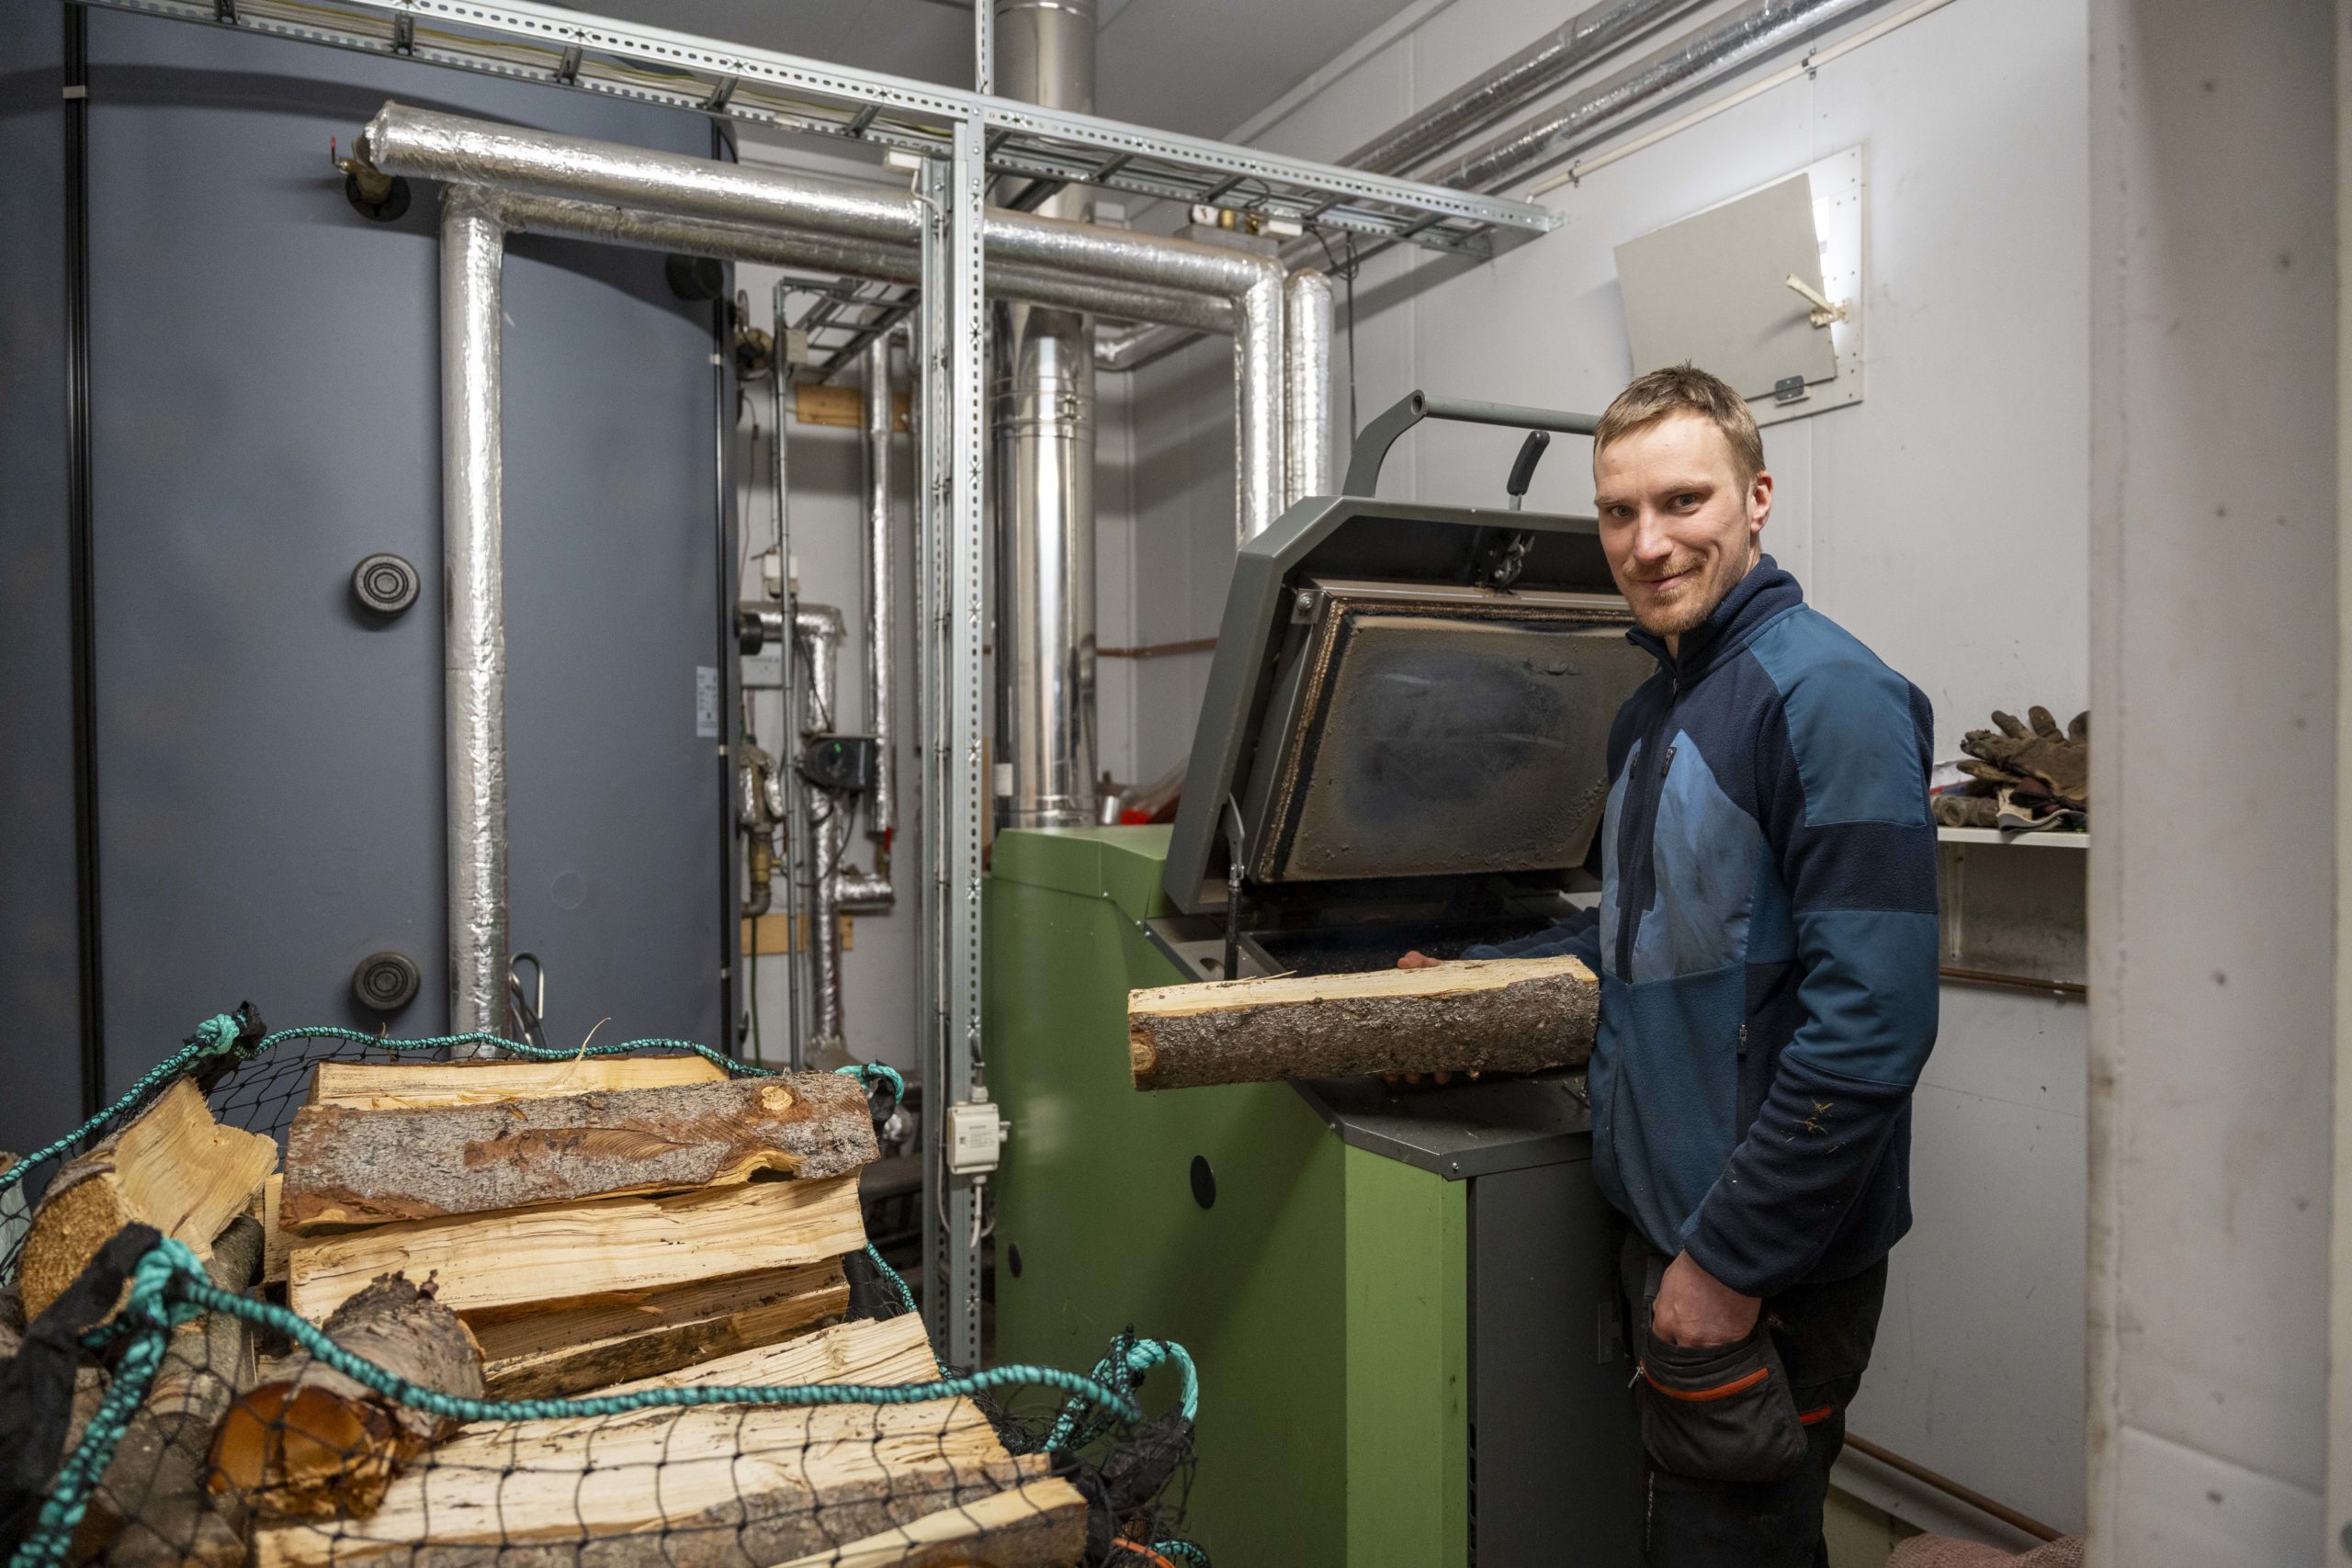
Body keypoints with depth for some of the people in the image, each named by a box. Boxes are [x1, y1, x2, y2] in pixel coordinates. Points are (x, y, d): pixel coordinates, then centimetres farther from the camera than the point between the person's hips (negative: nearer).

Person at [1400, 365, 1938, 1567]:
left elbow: (1868, 1024, -24)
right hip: (1662, 1220, 8)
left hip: (1767, 1265, -8)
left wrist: (1729, 1262, -20)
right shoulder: (1649, 711, 11)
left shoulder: (1828, 693, -18)